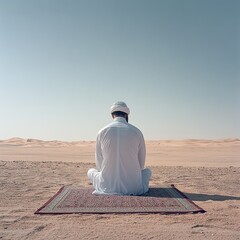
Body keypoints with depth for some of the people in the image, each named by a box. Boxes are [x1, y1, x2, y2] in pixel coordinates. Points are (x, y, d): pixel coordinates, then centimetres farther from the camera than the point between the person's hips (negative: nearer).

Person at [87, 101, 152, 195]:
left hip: (107, 187, 0)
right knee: (147, 171, 31)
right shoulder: (137, 132, -2)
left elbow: (99, 164, 6)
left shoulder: (102, 132, -1)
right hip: (134, 187, 1)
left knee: (91, 171, 29)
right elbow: (141, 163, 7)